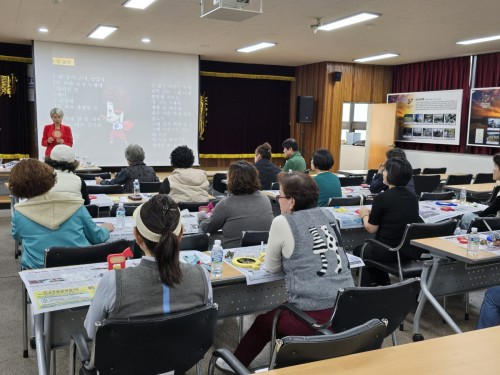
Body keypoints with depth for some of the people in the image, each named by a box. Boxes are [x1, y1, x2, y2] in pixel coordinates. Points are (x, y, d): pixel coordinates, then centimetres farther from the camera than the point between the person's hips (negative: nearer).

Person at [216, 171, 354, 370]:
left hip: (316, 316, -6)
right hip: (347, 309, 6)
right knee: (280, 313, 29)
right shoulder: (328, 216, 10)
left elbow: (271, 267, 4)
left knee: (265, 320, 21)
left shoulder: (282, 222, -7)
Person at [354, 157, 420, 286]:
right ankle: (384, 285, 35)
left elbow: (371, 228, -10)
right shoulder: (413, 197, 2)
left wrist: (364, 215, 9)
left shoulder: (382, 198, -17)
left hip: (389, 252, -6)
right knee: (372, 247, 34)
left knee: (359, 250, 25)